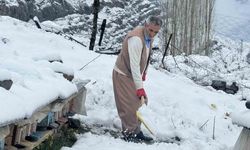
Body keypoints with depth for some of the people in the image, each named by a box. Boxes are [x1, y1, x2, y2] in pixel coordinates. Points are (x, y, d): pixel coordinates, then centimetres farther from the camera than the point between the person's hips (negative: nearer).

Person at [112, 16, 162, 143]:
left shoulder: (149, 36, 0)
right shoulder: (136, 39, -30)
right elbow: (134, 66, -31)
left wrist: (144, 74, 20)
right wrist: (140, 88, -31)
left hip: (134, 75, 9)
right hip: (123, 75, -9)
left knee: (139, 103, 12)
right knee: (130, 106, -7)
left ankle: (136, 131, 23)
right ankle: (128, 134, 6)